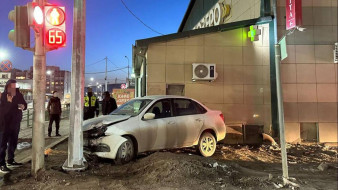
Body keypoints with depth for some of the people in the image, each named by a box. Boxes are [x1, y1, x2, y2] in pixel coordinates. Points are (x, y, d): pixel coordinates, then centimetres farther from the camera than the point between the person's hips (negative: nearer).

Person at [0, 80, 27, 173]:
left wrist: (23, 106, -12)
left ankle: (10, 161, 30)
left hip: (16, 123, 5)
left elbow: (24, 104, 8)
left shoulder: (19, 95, -1)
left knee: (13, 143, 15)